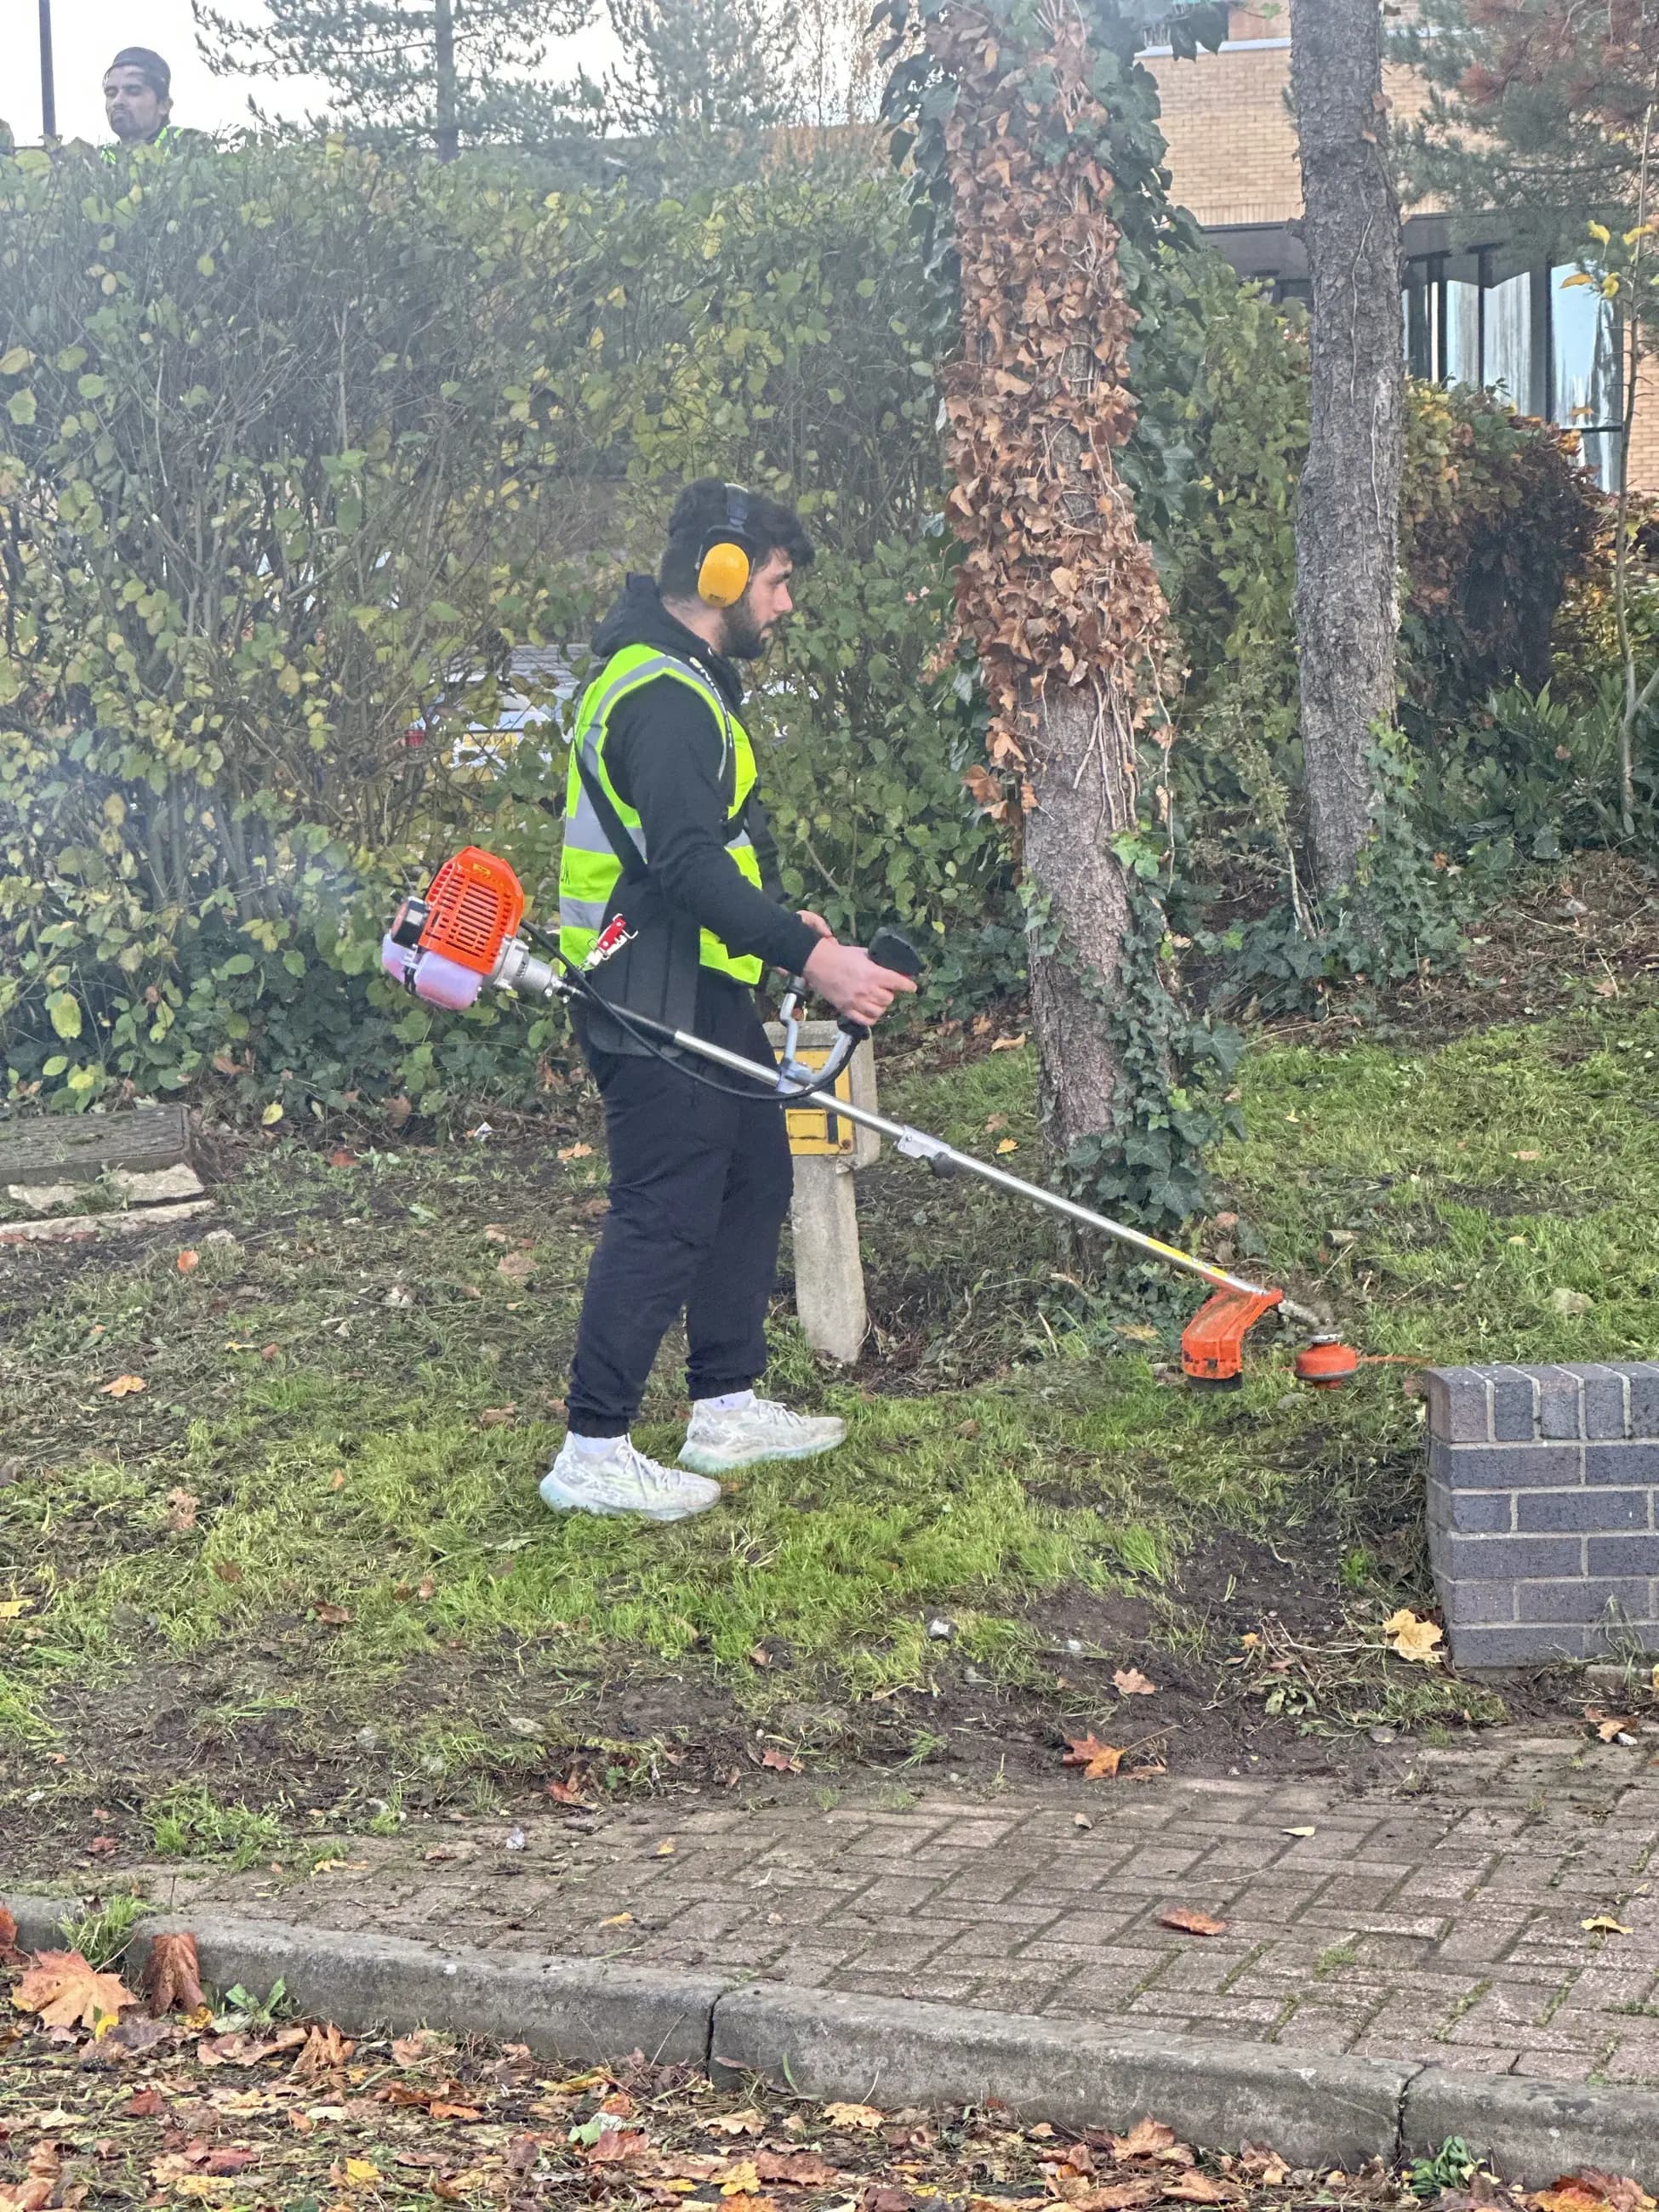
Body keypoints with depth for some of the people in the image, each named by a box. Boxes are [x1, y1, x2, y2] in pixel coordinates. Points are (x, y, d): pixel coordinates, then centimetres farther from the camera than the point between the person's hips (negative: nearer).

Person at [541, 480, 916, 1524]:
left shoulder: (685, 680, 16)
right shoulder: (662, 695, -20)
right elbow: (687, 866, -28)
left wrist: (781, 922, 22)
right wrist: (811, 955, -30)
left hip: (702, 992, 11)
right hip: (655, 1006, -11)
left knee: (754, 1181, 16)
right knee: (665, 1217, -7)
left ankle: (728, 1407, 26)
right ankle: (593, 1452, -1)